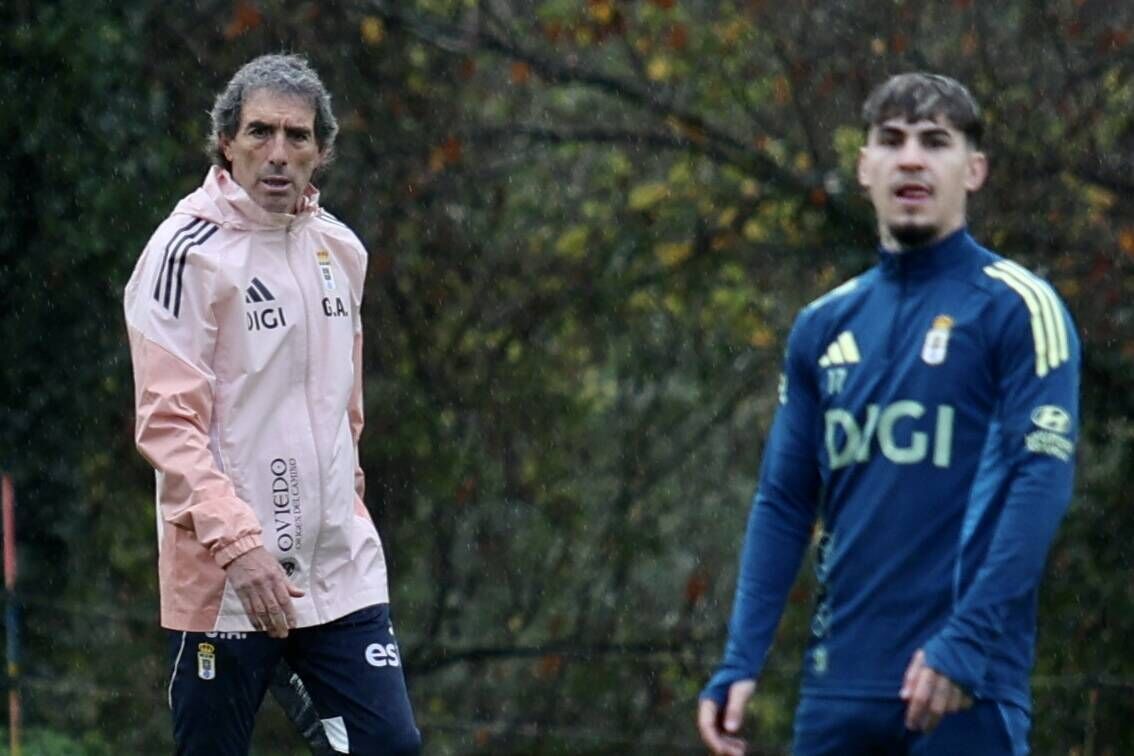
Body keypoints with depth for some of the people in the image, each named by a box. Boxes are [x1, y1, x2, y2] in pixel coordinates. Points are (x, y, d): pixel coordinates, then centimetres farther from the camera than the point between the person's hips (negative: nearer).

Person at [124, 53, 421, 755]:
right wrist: (240, 544, -23)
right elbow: (169, 425, -15)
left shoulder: (340, 248, 11)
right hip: (223, 574, -6)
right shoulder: (189, 251, -9)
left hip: (342, 570, 6)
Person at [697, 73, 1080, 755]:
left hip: (962, 691, -5)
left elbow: (1042, 480, -11)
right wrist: (741, 663, 6)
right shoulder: (824, 326, 15)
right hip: (837, 688, 5)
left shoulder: (1015, 307, -2)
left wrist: (968, 642, -20)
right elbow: (783, 504, 16)